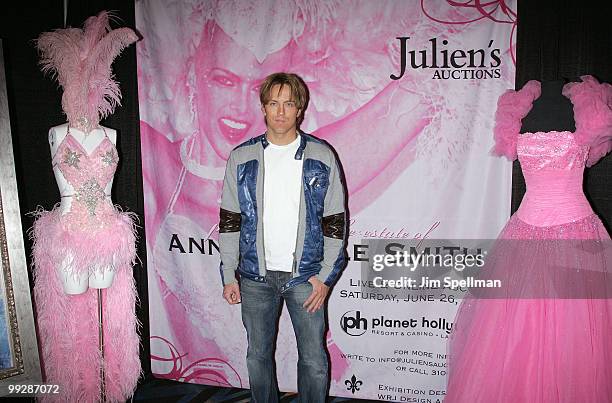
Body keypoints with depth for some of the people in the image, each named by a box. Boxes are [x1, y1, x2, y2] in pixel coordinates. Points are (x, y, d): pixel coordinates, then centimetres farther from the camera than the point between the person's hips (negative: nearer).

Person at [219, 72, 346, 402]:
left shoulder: (322, 157, -1)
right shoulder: (242, 157, 2)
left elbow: (335, 222, 0)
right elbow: (229, 221, 5)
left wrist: (325, 275, -4)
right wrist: (228, 276, 3)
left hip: (305, 275, -1)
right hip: (256, 276, 2)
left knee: (314, 360, 6)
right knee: (258, 356, 14)